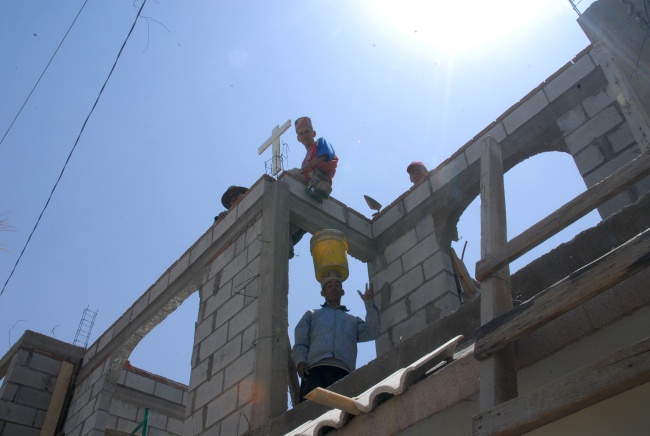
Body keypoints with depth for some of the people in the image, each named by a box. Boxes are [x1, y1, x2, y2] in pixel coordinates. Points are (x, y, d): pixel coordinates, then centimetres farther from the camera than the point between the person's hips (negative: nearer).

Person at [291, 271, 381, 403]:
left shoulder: (354, 320, 33)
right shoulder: (311, 315, 30)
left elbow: (371, 333, 14)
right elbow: (300, 343, 18)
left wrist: (369, 304, 11)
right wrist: (300, 361, -3)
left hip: (343, 373, 1)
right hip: (316, 370, -1)